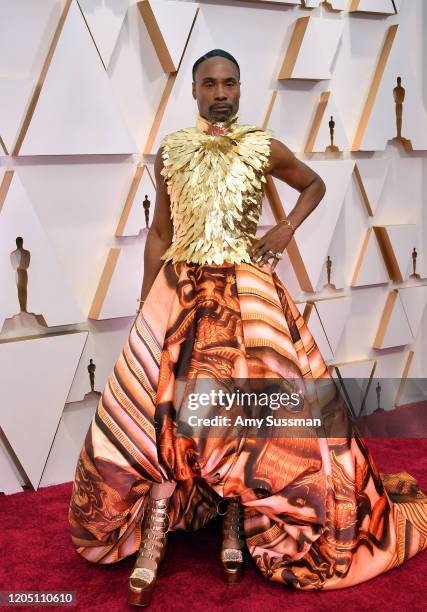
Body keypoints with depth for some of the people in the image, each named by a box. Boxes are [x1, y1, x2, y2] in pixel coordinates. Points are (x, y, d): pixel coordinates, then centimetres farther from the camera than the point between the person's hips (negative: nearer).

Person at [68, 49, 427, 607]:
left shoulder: (265, 149, 1)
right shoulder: (170, 152, 5)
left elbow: (315, 185, 18)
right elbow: (159, 234, 8)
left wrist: (286, 229, 0)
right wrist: (145, 306, 5)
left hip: (246, 292, 0)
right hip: (180, 291, 1)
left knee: (245, 409, 0)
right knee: (164, 409, -3)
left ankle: (235, 532, 18)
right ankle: (150, 548, 6)